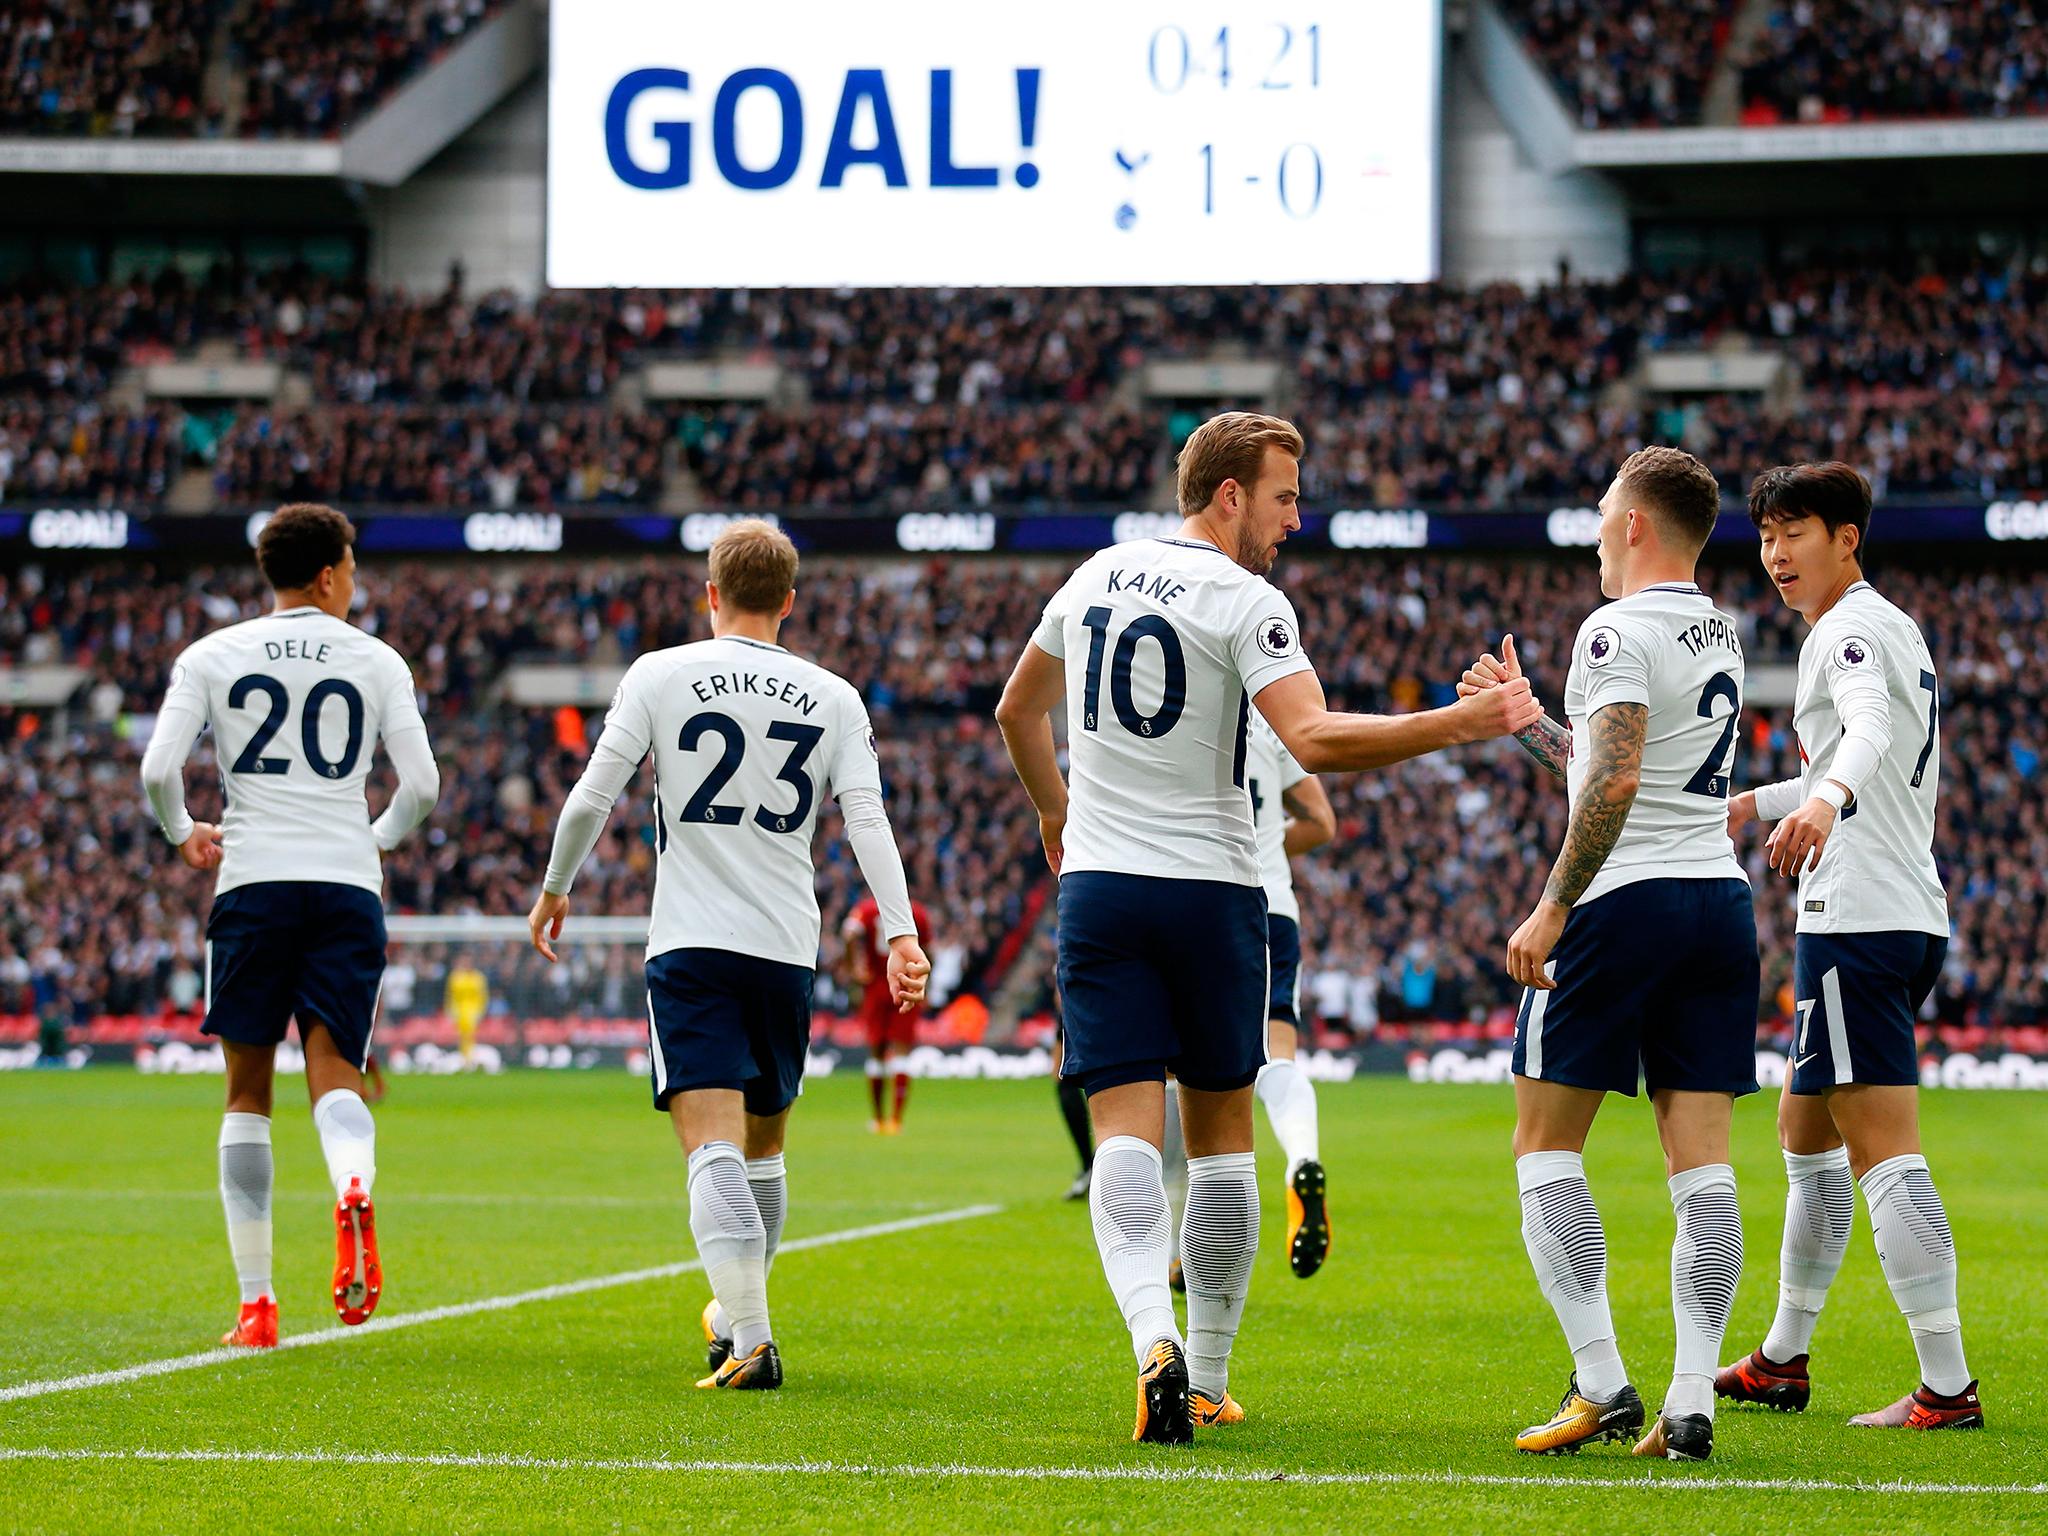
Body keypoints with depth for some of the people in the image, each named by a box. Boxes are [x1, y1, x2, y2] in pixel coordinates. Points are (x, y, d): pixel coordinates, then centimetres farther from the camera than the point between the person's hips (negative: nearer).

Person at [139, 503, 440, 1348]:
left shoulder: (213, 656, 7)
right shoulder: (375, 661, 7)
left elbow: (157, 770, -3)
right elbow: (421, 784, 1)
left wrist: (182, 834, 18)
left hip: (253, 880, 0)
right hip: (346, 884, 0)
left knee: (248, 1094, 9)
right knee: (334, 1079, -1)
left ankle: (255, 1304, 6)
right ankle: (354, 1188, -37)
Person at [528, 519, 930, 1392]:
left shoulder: (660, 675, 1)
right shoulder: (833, 698, 6)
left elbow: (591, 800, 1)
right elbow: (867, 820, -2)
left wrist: (554, 889, 16)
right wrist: (900, 935, -6)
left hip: (691, 943, -3)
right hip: (788, 946, 3)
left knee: (714, 1147, -11)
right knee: (763, 1143, 20)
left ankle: (749, 1340, -24)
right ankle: (735, 1311, 34)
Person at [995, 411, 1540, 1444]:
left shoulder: (1097, 577, 10)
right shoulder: (1246, 603, -10)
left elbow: (1017, 712, 24)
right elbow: (1316, 742, -24)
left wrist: (1055, 816, 40)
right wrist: (1459, 724, -21)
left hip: (1097, 884, 4)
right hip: (1210, 887, -4)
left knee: (1126, 1128, -5)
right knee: (1221, 1133, 11)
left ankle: (1153, 1334, -29)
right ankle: (1208, 1381, 15)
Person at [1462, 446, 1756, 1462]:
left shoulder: (1618, 632, -10)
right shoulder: (1721, 637, 17)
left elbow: (1615, 782, -22)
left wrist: (1552, 911, -19)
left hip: (1626, 902, -7)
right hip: (1721, 899, 7)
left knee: (1546, 1147, 2)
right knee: (1700, 1163, 2)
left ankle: (1601, 1384, -7)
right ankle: (1691, 1405, -5)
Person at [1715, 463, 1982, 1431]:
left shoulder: (1852, 632, -11)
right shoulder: (1895, 629, 21)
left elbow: (1870, 730, -33)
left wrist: (1826, 797, -53)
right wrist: (1757, 804, 48)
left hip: (1858, 918, -11)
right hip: (1912, 915, 11)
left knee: (1884, 1153, -13)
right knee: (1806, 1132, 21)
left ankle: (1947, 1388, -17)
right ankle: (1782, 1364, 30)